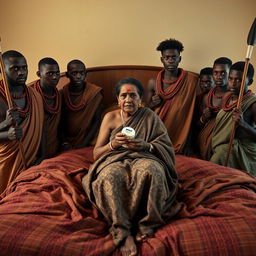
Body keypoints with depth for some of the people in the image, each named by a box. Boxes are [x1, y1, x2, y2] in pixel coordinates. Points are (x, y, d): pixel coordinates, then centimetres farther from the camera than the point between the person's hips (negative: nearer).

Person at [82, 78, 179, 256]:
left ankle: (147, 223, -26)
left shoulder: (150, 116, 9)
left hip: (143, 158, 0)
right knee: (109, 176, -37)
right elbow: (96, 154, 9)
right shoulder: (110, 117, 11)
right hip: (115, 160, 1)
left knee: (150, 170, -38)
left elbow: (167, 146, 3)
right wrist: (113, 144, -13)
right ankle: (123, 231, -34)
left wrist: (145, 145, -18)